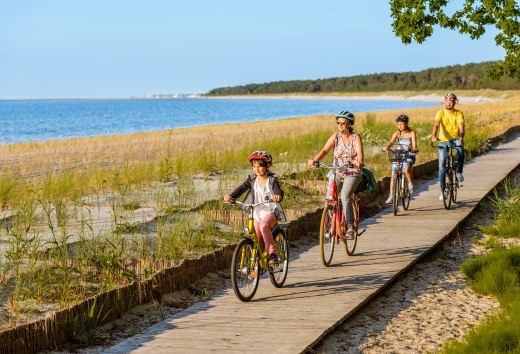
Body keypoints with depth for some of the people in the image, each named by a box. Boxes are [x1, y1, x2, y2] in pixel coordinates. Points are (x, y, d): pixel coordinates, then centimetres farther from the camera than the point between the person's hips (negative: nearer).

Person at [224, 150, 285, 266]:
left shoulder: (272, 180, -7)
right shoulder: (252, 179, 3)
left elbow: (278, 192, -23)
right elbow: (242, 188, -8)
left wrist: (278, 197, -48)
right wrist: (230, 196, -26)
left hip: (270, 212, -5)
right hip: (257, 213, 5)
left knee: (263, 225, -36)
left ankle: (272, 252, -28)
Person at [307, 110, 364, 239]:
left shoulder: (355, 137, -7)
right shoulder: (336, 136, 0)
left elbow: (360, 152, -23)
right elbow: (325, 150, -13)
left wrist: (358, 162, -46)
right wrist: (315, 160, -32)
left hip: (353, 173, -3)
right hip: (337, 172, 3)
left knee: (345, 196, -25)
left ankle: (350, 227, -20)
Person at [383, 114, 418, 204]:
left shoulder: (411, 133, -1)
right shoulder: (397, 133, 4)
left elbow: (414, 144, -13)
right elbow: (391, 142, -11)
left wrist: (414, 149, -36)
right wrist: (386, 147, -33)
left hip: (409, 156, -3)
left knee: (406, 168, -35)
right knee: (393, 175, -7)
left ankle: (410, 183, -9)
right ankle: (391, 196, -6)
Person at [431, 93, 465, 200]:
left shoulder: (459, 114, -3)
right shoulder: (441, 113, -5)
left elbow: (461, 127, -17)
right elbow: (436, 125, -21)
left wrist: (461, 137, -38)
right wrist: (433, 136, -39)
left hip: (456, 139, -1)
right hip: (443, 141, 1)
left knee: (460, 151, -35)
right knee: (442, 165, -3)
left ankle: (459, 172, -12)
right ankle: (443, 190, 8)